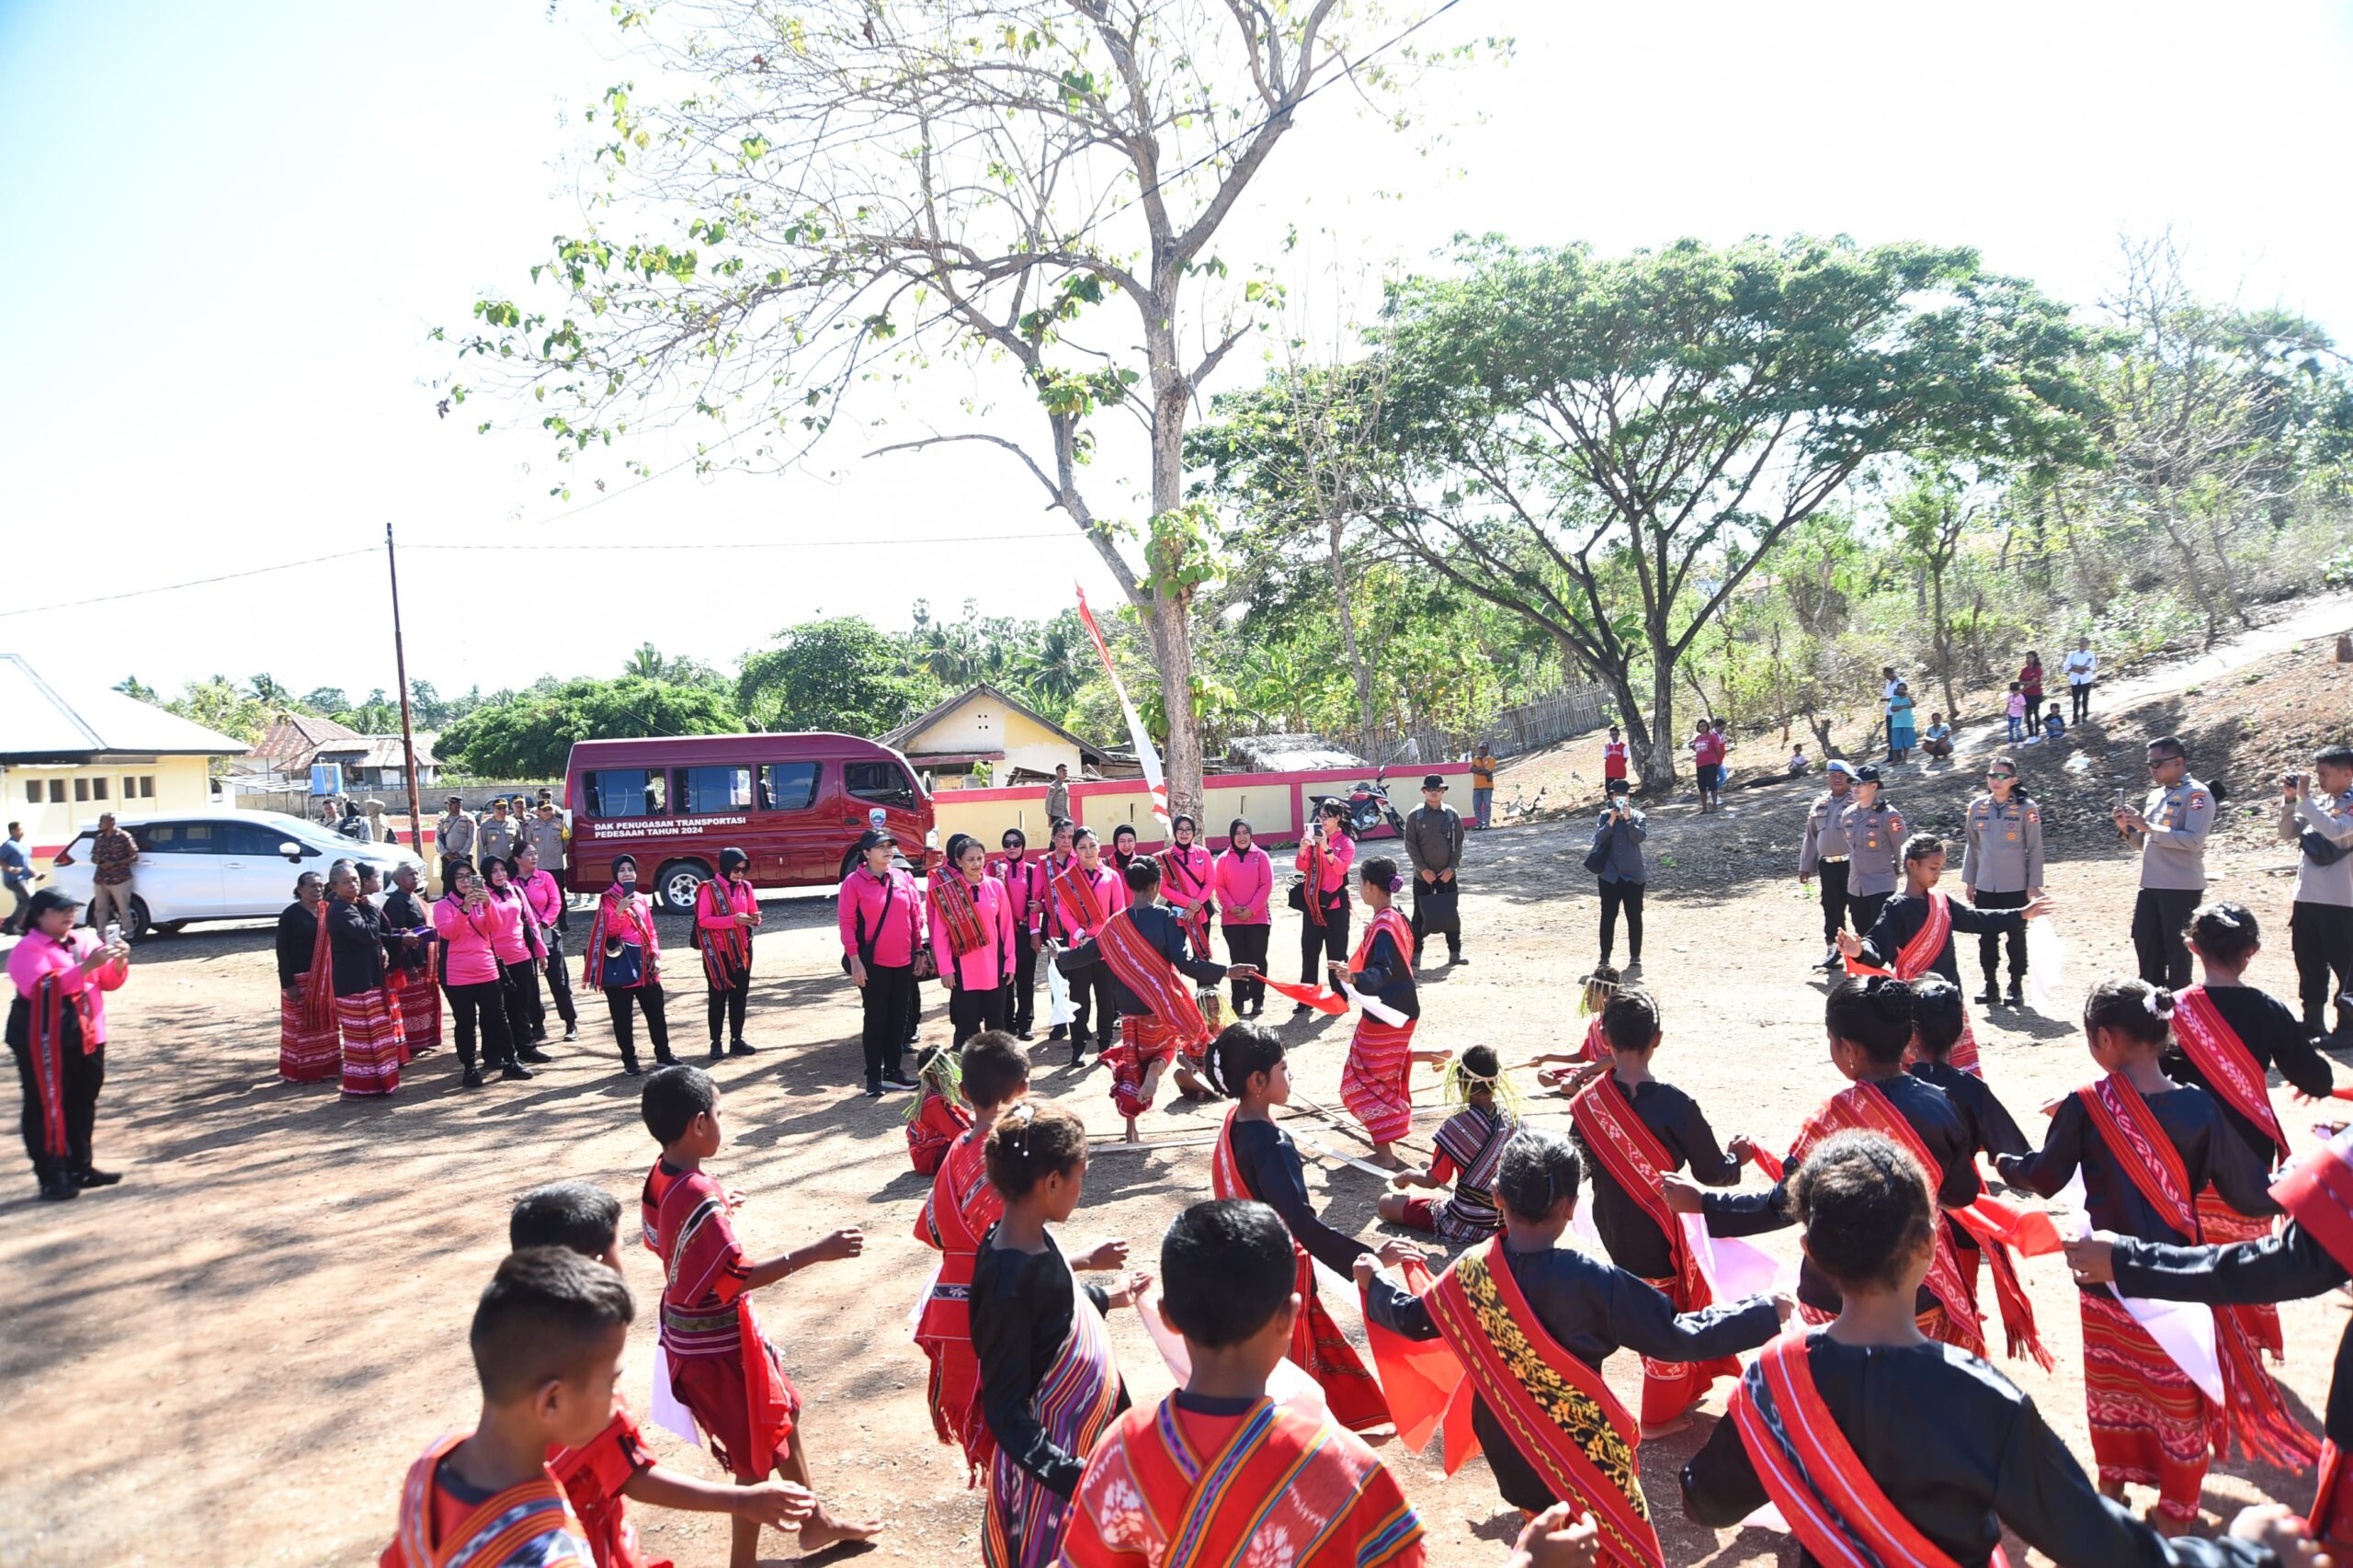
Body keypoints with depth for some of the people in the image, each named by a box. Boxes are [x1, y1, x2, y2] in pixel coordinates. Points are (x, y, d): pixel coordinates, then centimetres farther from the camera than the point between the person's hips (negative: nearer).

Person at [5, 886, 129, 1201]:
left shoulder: (84, 941, 10)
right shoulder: (28, 950, -9)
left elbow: (109, 982, 12)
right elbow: (45, 987, -25)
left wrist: (118, 963, -8)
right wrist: (86, 966, -31)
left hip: (87, 1038, 7)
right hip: (45, 1044, -7)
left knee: (82, 1105, 13)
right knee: (46, 1109, -3)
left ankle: (80, 1168, 24)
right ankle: (51, 1177, 0)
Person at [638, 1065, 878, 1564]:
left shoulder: (660, 1176, -2)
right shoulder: (698, 1195, -31)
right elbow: (739, 1276, -28)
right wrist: (816, 1252, -26)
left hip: (694, 1330, 9)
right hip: (718, 1344, -9)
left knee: (784, 1411, 24)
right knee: (759, 1453, 9)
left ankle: (814, 1521, 41)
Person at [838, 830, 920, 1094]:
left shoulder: (904, 879, 6)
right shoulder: (853, 882, -6)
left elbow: (916, 916, 11)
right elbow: (847, 923, -8)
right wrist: (854, 961, -12)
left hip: (903, 962, 4)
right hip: (873, 963, -4)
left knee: (899, 1017, 10)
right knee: (875, 1018, 3)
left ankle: (892, 1071, 21)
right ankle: (873, 1076, 12)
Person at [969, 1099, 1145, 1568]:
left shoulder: (1035, 1240, -5)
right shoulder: (1007, 1279, -31)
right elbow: (1005, 1413, -26)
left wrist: (1105, 1298, 28)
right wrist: (1073, 1479, -34)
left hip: (1088, 1435, 9)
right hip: (1053, 1459, -9)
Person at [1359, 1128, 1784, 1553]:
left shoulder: (1471, 1271, -14)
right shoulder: (1591, 1281, -27)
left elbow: (1414, 1319, 3)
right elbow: (1677, 1338, -21)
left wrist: (1375, 1282, 23)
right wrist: (1768, 1310, -11)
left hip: (1509, 1448, 4)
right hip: (1584, 1451, -4)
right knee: (1625, 1547, 16)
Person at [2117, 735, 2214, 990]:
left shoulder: (2196, 794, -9)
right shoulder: (2155, 794, 15)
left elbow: (2194, 840, -21)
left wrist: (2148, 827, -22)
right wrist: (2128, 828, 1)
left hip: (2182, 888, -8)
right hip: (2150, 885, 8)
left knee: (2177, 951, -1)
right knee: (2146, 945, 13)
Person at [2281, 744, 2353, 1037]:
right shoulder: (2318, 802, 12)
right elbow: (2287, 832, 11)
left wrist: (2305, 798, -21)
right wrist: (2289, 799, -1)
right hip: (2307, 895, 7)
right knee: (2308, 961, 12)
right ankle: (2313, 1021, 22)